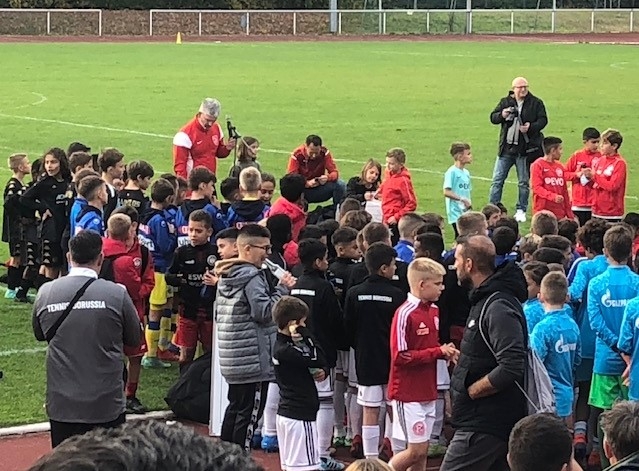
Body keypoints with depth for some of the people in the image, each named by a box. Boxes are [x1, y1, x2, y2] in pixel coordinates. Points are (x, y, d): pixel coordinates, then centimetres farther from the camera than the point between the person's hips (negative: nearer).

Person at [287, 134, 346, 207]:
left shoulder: (324, 153, -12)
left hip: (319, 189, 2)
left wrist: (327, 177, -36)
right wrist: (307, 183, -36)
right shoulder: (297, 155, -16)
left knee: (340, 185, -24)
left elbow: (335, 172, -11)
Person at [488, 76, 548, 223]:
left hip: (526, 149, -1)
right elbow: (493, 117, 5)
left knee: (524, 182, 8)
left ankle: (521, 211, 19)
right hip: (506, 148, 2)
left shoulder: (536, 103, 0)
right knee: (497, 180, 1)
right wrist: (502, 115, -16)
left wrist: (531, 127, -21)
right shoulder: (505, 102, 6)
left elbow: (543, 120, -3)